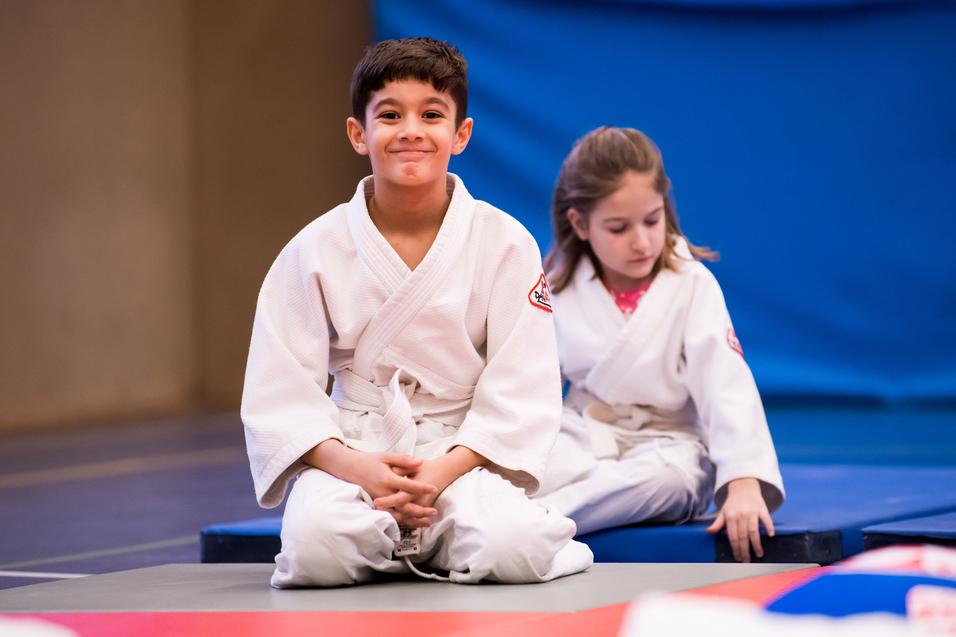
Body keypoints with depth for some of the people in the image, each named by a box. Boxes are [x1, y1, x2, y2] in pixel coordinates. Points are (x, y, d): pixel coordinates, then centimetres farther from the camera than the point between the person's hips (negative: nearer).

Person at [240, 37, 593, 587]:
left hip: (467, 454, 0)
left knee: (511, 551, -32)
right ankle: (398, 543, 3)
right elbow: (280, 393, -2)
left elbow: (523, 393, -4)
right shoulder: (315, 251, 0)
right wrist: (353, 466, -19)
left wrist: (443, 471, -18)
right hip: (353, 453, 1)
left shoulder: (505, 244, -1)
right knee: (317, 545, -32)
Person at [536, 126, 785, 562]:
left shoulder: (693, 286, -7)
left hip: (667, 441, -3)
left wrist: (744, 482, -31)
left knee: (669, 478, -39)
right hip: (582, 443, 3)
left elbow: (727, 386, -17)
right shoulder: (558, 291, 3)